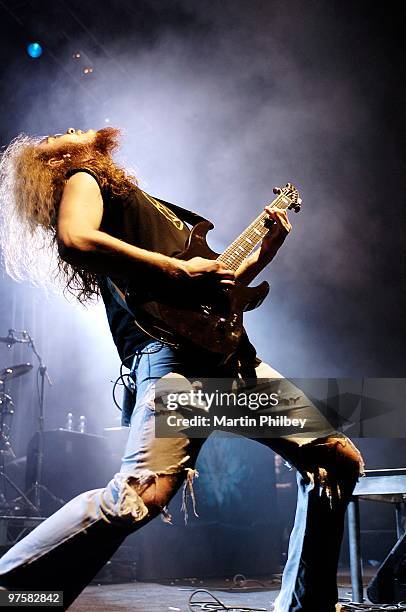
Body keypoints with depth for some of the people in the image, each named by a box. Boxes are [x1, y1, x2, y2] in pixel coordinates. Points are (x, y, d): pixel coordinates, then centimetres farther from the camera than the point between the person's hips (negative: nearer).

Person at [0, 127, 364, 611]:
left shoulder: (155, 207, 33)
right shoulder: (84, 178, 10)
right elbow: (75, 238, -14)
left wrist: (267, 250, 28)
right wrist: (180, 271, -13)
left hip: (230, 350, 9)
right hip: (172, 352, -8)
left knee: (340, 460, 7)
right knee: (140, 496, -29)